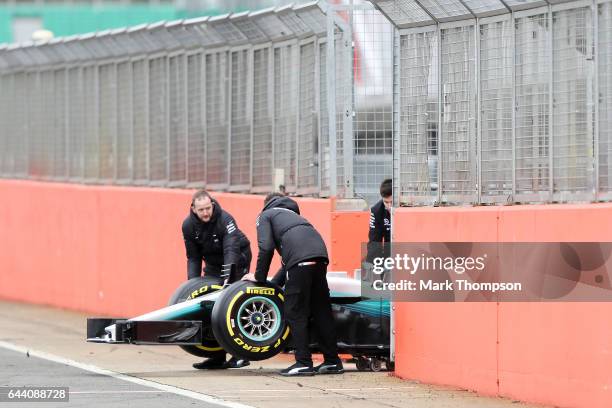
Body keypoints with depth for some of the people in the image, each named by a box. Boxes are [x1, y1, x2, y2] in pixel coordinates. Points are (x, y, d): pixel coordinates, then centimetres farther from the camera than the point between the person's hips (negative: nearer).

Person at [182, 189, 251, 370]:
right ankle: (217, 356, 1)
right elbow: (193, 257, -5)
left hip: (236, 262, -5)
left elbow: (231, 250, -39)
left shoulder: (225, 219, -29)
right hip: (214, 265, 5)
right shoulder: (189, 226, -13)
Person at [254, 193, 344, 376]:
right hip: (320, 255, 7)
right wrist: (274, 283, 37)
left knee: (295, 312, -2)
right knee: (321, 310, 13)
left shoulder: (265, 215, 20)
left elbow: (266, 248, 3)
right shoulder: (292, 214, 39)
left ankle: (303, 363, -7)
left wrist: (260, 278, 13)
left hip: (300, 259, -7)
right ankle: (332, 361, 16)